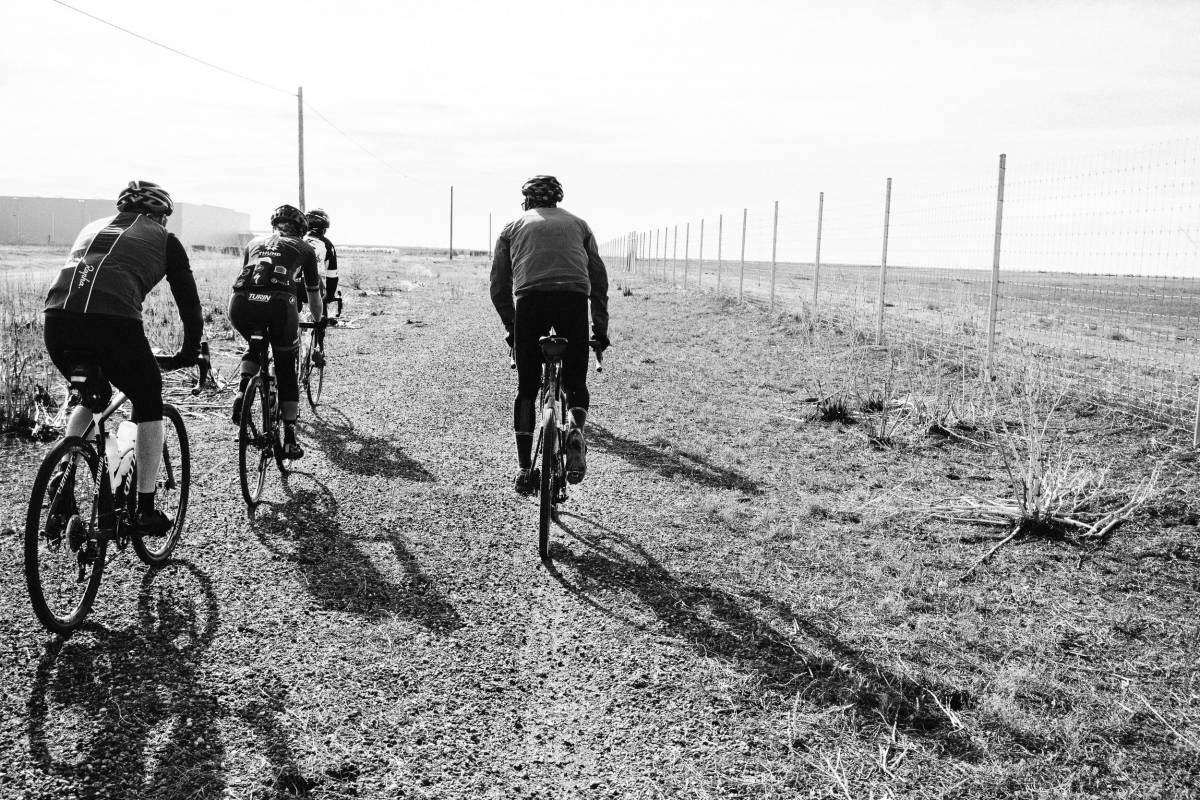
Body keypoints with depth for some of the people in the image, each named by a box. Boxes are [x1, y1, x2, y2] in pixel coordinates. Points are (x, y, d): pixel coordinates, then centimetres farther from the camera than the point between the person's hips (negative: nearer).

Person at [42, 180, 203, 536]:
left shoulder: (93, 227, 33)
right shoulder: (164, 239, 20)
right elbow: (189, 302, 19)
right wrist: (189, 353, 32)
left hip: (56, 320, 5)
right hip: (113, 322, -5)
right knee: (148, 404, 17)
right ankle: (145, 511, 16)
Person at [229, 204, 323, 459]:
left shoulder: (254, 243, 33)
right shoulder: (304, 249, 27)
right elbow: (314, 294, 36)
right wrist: (318, 322, 55)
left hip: (241, 304, 3)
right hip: (279, 304, -3)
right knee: (286, 371, 14)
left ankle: (242, 391, 10)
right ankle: (290, 440, 12)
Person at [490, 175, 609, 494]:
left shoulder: (513, 227, 25)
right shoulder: (577, 224, 28)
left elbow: (499, 287, 19)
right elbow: (599, 280, 21)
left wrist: (511, 328, 28)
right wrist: (600, 330, 24)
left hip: (530, 300, 0)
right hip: (574, 300, 1)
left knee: (526, 388, 12)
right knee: (575, 382, 16)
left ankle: (524, 470, 6)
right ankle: (576, 430, -14)